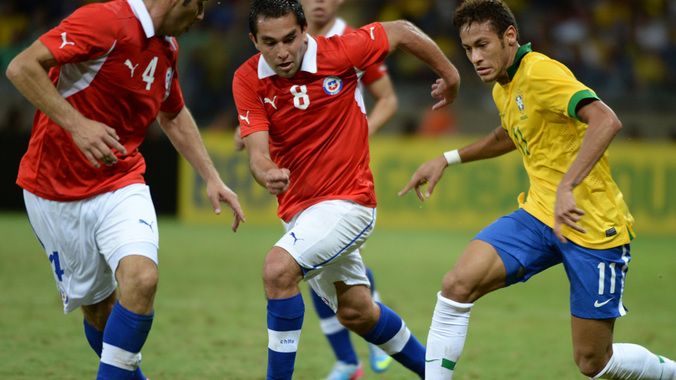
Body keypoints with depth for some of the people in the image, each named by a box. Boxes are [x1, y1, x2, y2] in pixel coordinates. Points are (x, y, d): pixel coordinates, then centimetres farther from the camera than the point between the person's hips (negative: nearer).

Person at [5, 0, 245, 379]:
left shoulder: (167, 48, 7)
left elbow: (174, 116, 25)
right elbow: (22, 67, -24)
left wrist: (212, 178, 20)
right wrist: (76, 124, -31)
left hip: (121, 184, 5)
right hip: (55, 192, -5)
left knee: (142, 278, -23)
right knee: (98, 306, 6)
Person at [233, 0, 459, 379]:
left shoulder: (338, 52, -17)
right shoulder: (248, 79, -9)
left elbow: (401, 32, -1)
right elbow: (257, 149, -19)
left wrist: (449, 74, 10)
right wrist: (267, 174, -42)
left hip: (348, 200, -5)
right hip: (298, 206, 5)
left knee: (278, 269, -28)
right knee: (356, 312, 18)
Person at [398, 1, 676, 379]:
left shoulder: (542, 73, -19)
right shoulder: (503, 88, 10)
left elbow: (606, 121, -35)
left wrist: (567, 187, -43)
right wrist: (448, 158, 25)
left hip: (594, 227, -7)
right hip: (539, 216, 7)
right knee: (458, 284, -17)